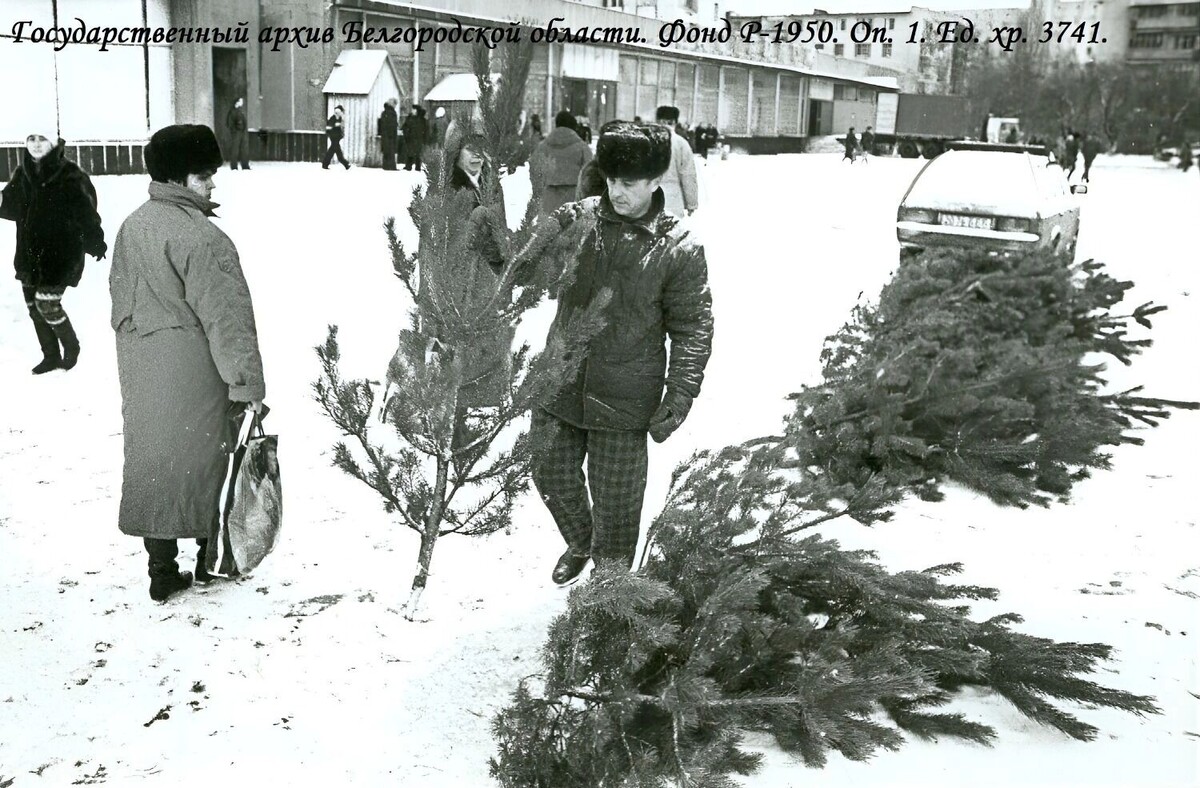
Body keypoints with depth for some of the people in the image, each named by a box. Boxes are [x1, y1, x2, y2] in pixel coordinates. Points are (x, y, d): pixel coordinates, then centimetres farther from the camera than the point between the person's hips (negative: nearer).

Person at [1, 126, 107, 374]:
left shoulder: (70, 176, -12)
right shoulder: (22, 174, 7)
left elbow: (86, 212, -15)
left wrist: (95, 243, -20)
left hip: (60, 254, -6)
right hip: (29, 255, 7)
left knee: (47, 304, -10)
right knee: (34, 305, 11)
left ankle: (71, 347, 16)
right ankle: (51, 356, 28)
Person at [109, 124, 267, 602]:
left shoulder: (132, 226, 9)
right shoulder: (200, 236, -19)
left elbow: (121, 293, 18)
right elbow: (226, 316, -21)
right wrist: (247, 383, -19)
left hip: (139, 368, 8)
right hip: (190, 370, -7)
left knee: (153, 458, 12)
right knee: (201, 458, 9)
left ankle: (162, 570, 20)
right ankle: (211, 558, 25)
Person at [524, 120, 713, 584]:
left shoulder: (679, 250, -10)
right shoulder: (576, 220, -2)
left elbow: (693, 328, -6)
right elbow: (523, 265, 3)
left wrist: (680, 396, -11)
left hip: (624, 399, -4)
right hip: (560, 383, 4)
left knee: (615, 496, 8)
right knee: (550, 472, 18)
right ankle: (579, 544, 49)